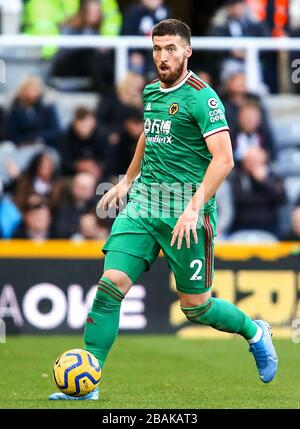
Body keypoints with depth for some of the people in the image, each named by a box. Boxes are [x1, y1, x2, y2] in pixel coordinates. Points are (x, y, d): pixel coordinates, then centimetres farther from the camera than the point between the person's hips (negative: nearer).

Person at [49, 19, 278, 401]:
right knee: (111, 284, -10)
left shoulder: (201, 97, -11)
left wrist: (194, 208, -24)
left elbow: (223, 159, -18)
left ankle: (255, 332, 33)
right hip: (143, 202, 6)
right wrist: (127, 180, 31)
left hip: (186, 211, -6)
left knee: (195, 306, 3)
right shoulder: (151, 92, 12)